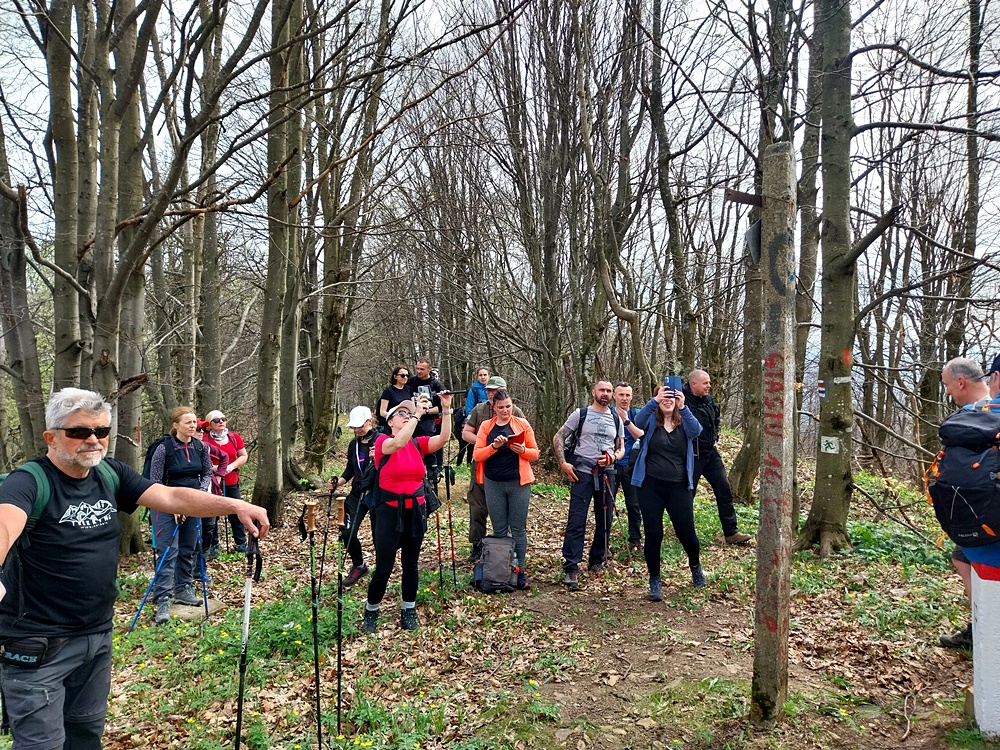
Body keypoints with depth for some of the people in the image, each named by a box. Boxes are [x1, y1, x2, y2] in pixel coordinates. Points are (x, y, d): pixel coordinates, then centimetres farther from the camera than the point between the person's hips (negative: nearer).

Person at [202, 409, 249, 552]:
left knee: (236, 513, 9)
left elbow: (243, 456, 6)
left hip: (231, 483, 3)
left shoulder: (234, 437, 2)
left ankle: (241, 543, 20)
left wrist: (232, 466, -9)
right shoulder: (204, 438, -8)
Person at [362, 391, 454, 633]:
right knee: (384, 567, -1)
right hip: (389, 510, -4)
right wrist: (417, 414, -33)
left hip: (415, 510, 4)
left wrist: (446, 410, -22)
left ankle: (408, 612, 26)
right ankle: (371, 612, 20)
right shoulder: (382, 441, -7)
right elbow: (397, 443, -31)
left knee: (411, 564, 12)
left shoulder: (418, 443, 4)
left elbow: (444, 438, -12)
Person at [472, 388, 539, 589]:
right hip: (493, 484, 1)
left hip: (518, 483, -1)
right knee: (499, 530, 6)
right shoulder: (486, 426, 5)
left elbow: (535, 453, 5)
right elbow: (477, 455, -1)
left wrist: (523, 450, -15)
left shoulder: (522, 424, 3)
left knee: (518, 529, 2)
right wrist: (494, 446, -18)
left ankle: (520, 571, 8)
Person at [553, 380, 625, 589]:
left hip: (607, 474, 4)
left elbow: (621, 448, 16)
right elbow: (558, 438, 2)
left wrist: (613, 457, -7)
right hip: (583, 473, -4)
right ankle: (571, 569, -5)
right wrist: (563, 463, -10)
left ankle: (596, 562, 27)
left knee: (605, 522, 10)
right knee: (576, 522, -7)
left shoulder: (616, 420, 12)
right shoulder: (580, 414, 1)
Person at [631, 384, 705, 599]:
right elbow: (639, 420, -22)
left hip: (679, 487, 1)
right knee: (653, 535, 2)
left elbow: (696, 430, -18)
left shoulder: (684, 422, 4)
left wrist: (683, 407, -33)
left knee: (686, 533, 6)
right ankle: (655, 581, 18)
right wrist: (654, 401, -36)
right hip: (651, 486, -1)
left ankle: (695, 566, 37)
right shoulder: (651, 421, 1)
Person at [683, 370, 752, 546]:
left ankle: (731, 532, 14)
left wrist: (715, 437, 16)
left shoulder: (709, 399, 5)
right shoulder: (683, 402, -21)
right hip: (692, 455, -7)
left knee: (724, 489, 6)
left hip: (711, 452, 7)